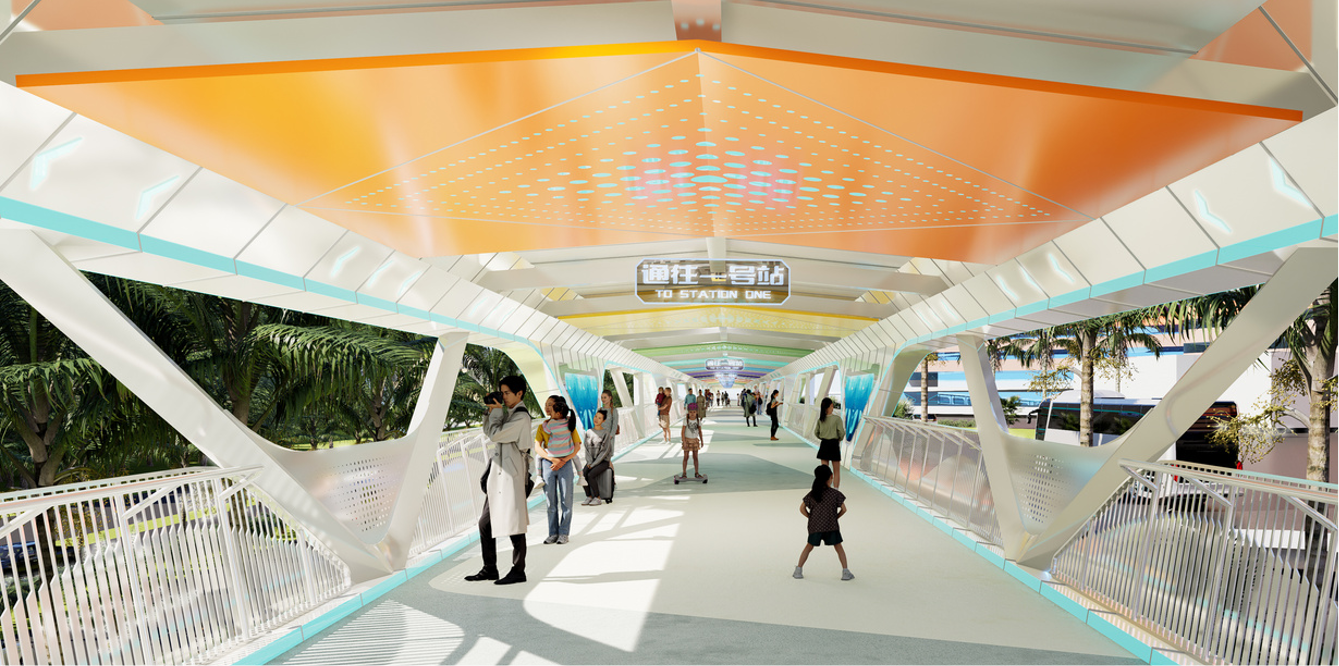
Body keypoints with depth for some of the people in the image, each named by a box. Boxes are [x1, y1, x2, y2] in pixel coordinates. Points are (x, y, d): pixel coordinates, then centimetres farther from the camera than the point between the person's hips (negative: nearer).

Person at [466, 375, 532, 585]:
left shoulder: (521, 417, -13)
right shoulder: (507, 413, 16)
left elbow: (495, 434, -20)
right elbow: (488, 433, 22)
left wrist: (497, 411, -7)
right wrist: (491, 412, 9)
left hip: (512, 475, -10)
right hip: (498, 474, 10)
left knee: (514, 524, -4)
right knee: (485, 523, 12)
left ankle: (518, 571, 4)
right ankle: (489, 569, 20)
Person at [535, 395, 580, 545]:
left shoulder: (569, 424, 4)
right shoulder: (543, 426, 8)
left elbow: (577, 446, 2)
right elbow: (538, 448, 0)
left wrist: (563, 461, -9)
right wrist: (553, 459, -14)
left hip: (565, 464, -1)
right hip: (548, 464, 1)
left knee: (566, 500, -1)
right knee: (551, 501, 3)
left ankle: (564, 533, 6)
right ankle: (553, 533, 11)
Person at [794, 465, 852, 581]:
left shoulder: (812, 494, 0)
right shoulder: (835, 493, -7)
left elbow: (802, 508, -1)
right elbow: (843, 509, -6)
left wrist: (811, 517, 8)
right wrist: (835, 517, 8)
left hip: (815, 526, 2)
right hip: (831, 526, -2)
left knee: (809, 546, 18)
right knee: (838, 547, 12)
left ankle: (798, 570, 17)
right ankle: (845, 572, 11)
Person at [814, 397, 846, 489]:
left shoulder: (821, 419, -1)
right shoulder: (837, 418, -14)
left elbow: (816, 433, 4)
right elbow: (841, 433, -13)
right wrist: (839, 439, 7)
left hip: (824, 445, 4)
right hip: (834, 444, -4)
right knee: (836, 472, 8)